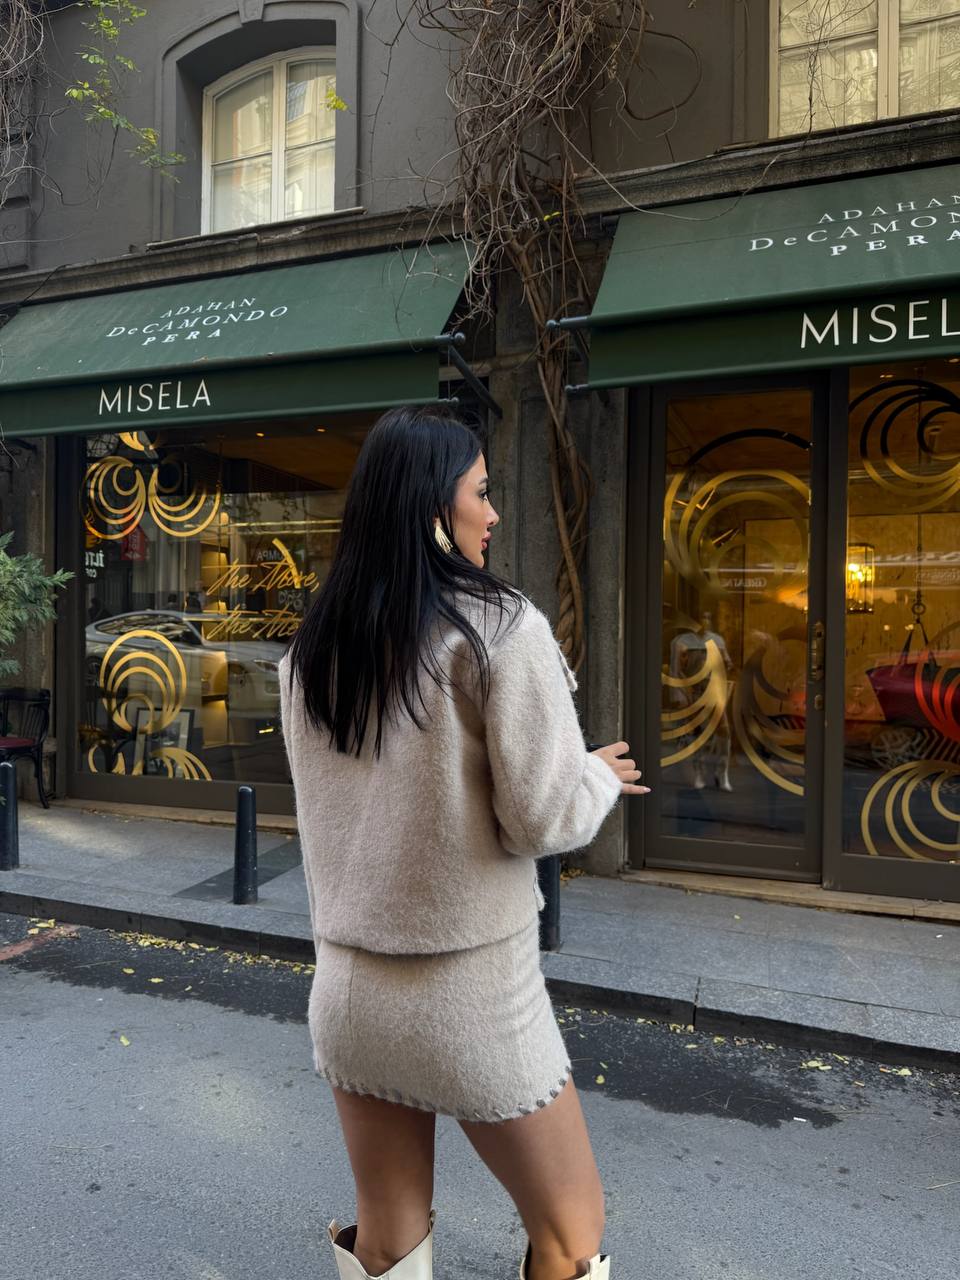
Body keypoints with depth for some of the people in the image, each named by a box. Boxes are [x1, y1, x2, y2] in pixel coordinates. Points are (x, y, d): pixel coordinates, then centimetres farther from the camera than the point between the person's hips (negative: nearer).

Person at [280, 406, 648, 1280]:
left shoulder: (312, 650, 2)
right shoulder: (499, 628, -16)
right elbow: (543, 820, -17)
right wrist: (601, 775, 4)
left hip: (347, 986, 6)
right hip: (473, 990, -5)